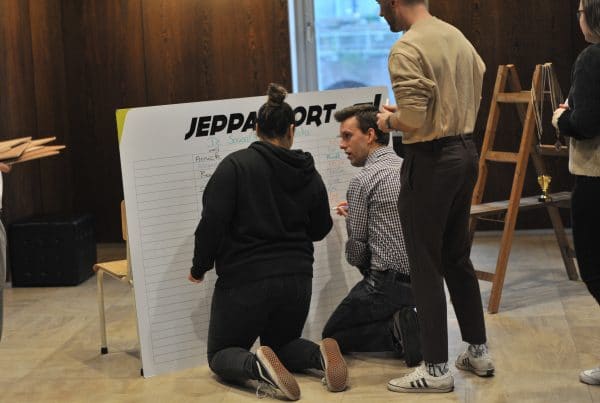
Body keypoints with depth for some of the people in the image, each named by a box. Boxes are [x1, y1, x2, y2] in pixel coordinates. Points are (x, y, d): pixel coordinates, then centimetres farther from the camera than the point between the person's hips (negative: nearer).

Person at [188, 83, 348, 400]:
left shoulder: (236, 164, -8)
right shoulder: (308, 173, 5)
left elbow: (213, 221, -14)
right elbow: (320, 229, 16)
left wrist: (199, 267, 1)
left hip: (245, 279, -4)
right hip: (296, 279, 4)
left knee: (221, 354, 14)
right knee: (281, 344, 27)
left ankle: (257, 366, -22)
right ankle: (320, 354, -9)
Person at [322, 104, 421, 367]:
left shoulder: (363, 180, -14)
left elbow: (355, 254, -8)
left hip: (388, 283, -7)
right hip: (422, 280, 7)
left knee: (332, 336, 13)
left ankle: (395, 332, -10)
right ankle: (413, 325, 4)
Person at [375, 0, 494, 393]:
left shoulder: (407, 49, -17)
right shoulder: (458, 37, 9)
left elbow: (414, 121, -23)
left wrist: (389, 120, -1)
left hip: (431, 161, -8)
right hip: (466, 152, 8)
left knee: (426, 266, 1)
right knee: (457, 257, 19)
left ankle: (437, 368, 6)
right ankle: (478, 350, 27)